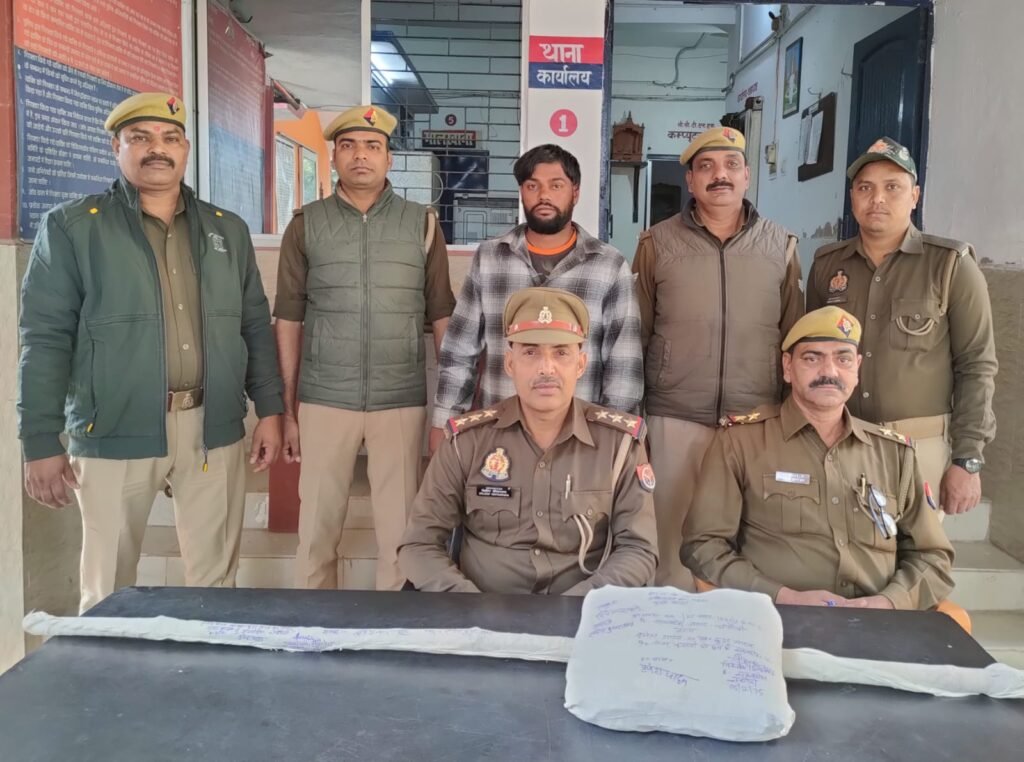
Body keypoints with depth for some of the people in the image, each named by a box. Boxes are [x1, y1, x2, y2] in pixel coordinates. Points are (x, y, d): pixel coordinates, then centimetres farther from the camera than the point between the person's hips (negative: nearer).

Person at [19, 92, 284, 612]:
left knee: (215, 579, 12)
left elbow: (255, 325, 13)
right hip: (116, 433, -3)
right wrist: (42, 441, -8)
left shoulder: (228, 231, 11)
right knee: (108, 589, 9)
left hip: (214, 430, 3)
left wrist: (270, 409, 7)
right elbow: (45, 338, -4)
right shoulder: (70, 227, -1)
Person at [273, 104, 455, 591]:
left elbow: (442, 317, 6)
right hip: (323, 402, 0)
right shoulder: (306, 225, 5)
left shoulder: (422, 225, 5)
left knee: (400, 530, 7)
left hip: (402, 402, 0)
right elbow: (289, 320, 5)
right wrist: (287, 409, 2)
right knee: (317, 527, 8)